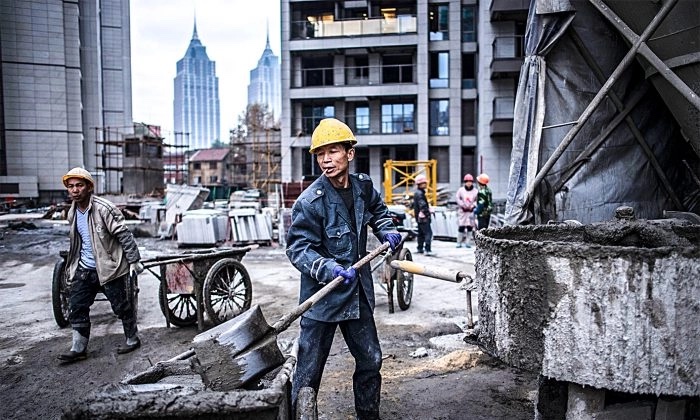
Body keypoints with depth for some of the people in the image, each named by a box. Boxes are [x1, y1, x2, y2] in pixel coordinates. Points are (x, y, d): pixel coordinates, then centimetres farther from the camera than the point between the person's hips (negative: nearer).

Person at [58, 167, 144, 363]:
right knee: (76, 307, 6)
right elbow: (75, 242, 19)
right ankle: (78, 349, 19)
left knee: (122, 307, 6)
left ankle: (132, 340, 25)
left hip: (110, 267, -7)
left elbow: (124, 235, -17)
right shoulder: (72, 213, 5)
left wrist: (134, 261, -17)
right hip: (84, 269, 7)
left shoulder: (104, 209, -18)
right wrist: (72, 266, 24)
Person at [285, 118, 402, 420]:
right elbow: (298, 249, -18)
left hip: (358, 293, 6)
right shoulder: (309, 201, -18)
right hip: (322, 296, -6)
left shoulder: (363, 186, 0)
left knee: (370, 359, 19)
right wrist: (330, 270, -32)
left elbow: (378, 211, 21)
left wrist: (388, 232, 3)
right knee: (309, 371, 4)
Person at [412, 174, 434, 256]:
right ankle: (428, 250, -18)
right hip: (423, 216, -11)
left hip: (419, 216, 11)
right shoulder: (420, 193, -16)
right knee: (428, 233, -13)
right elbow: (423, 205, -25)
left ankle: (419, 248, 27)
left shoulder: (416, 193, 17)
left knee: (420, 232, 18)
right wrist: (427, 213, -22)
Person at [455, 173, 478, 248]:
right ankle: (459, 242, 5)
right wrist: (463, 205, -11)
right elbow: (457, 198, 0)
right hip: (462, 211, -2)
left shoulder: (475, 191, 5)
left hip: (471, 211, 2)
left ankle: (467, 242, 11)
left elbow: (477, 200, 5)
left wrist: (473, 206, -11)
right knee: (461, 227, -5)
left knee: (470, 227, 1)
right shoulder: (460, 190, 3)